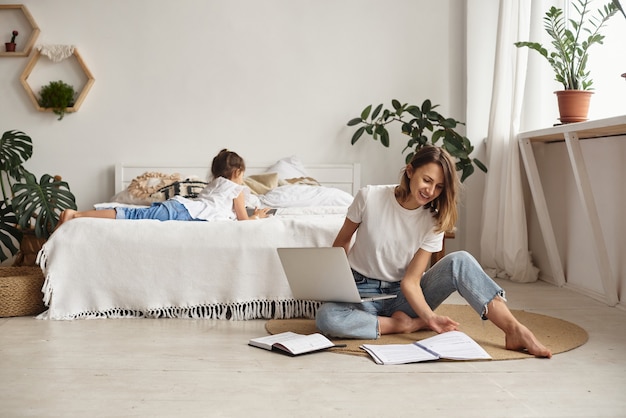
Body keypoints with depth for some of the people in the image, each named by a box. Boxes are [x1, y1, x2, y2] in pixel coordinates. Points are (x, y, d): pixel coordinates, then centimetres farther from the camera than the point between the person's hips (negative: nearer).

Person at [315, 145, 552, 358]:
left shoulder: (432, 223, -10)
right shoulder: (369, 197, -15)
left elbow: (410, 281, -15)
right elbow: (343, 240, 1)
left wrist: (430, 316, -32)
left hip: (403, 296, 1)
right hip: (363, 291, -1)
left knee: (460, 261, -26)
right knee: (326, 317, -38)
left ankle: (514, 330, -30)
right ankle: (409, 324, -22)